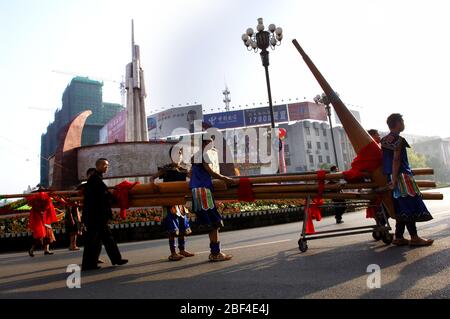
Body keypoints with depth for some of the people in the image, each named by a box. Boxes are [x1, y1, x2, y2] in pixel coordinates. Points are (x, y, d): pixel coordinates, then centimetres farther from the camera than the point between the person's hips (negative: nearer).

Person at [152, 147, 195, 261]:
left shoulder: (183, 170, 9)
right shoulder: (166, 169, -4)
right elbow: (153, 177, -8)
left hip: (180, 202, 6)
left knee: (183, 228, 11)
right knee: (173, 229, -6)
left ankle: (182, 250, 24)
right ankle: (173, 253, 1)